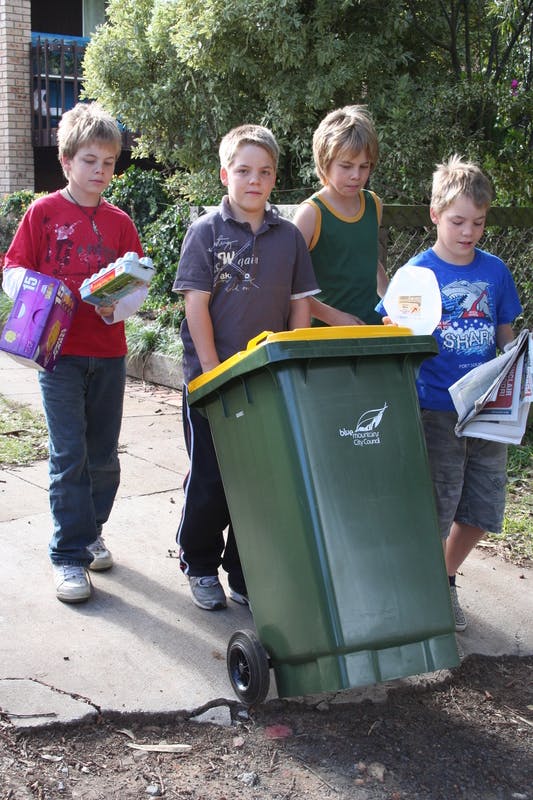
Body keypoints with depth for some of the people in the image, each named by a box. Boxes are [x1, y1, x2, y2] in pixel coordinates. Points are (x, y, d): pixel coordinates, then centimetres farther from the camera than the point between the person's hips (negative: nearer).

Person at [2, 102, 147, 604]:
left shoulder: (119, 222, 7)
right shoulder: (43, 212, 0)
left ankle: (90, 531, 30)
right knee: (69, 453, -5)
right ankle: (69, 553, 2)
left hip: (108, 351, 3)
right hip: (60, 350, -3)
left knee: (103, 453, 11)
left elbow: (139, 284, 5)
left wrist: (115, 307, -14)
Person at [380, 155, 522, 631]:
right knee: (434, 507, 0)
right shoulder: (418, 273, -6)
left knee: (483, 507, 11)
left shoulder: (494, 271, 5)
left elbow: (505, 335, 14)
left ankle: (446, 579, 33)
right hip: (436, 408, -4)